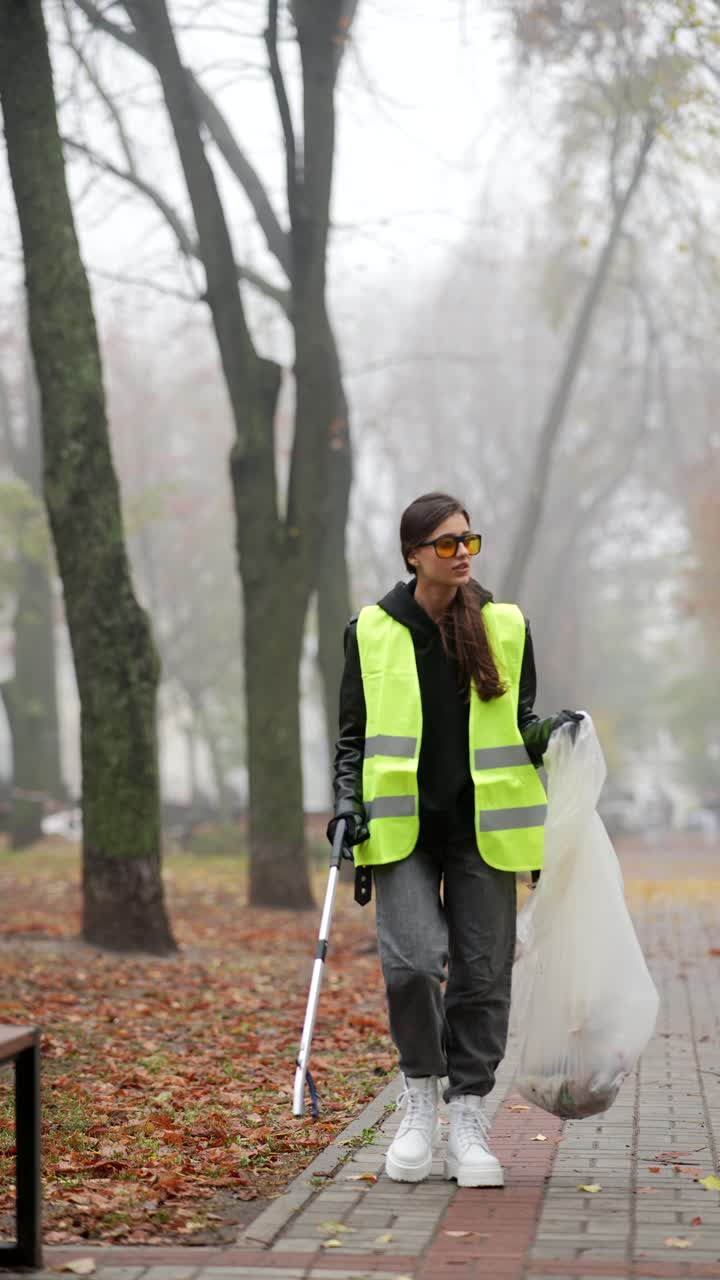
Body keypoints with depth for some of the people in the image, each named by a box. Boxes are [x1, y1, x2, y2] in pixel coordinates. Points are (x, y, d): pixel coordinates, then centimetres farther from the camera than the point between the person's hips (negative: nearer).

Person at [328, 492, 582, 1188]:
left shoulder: (506, 626, 7)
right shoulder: (371, 631, 4)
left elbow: (519, 729, 15)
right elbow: (352, 735, 10)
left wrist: (550, 732, -8)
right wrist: (348, 804, -4)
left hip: (483, 828, 2)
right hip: (402, 829, -1)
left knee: (482, 974, 0)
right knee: (412, 960, -17)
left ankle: (466, 1117, 12)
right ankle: (420, 1092, 6)